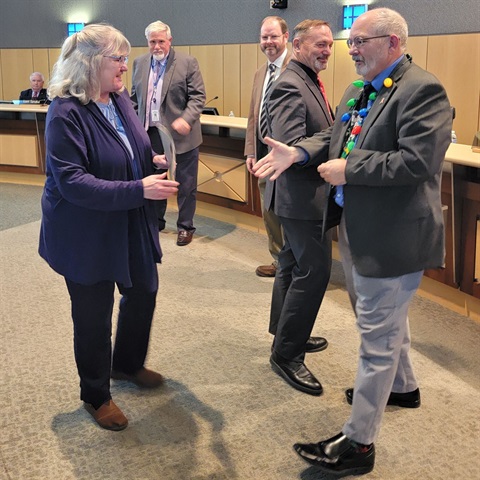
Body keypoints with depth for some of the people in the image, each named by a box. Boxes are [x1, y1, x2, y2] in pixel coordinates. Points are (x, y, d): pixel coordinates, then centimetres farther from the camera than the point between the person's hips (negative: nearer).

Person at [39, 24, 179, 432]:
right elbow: (72, 181, -29)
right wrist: (138, 190, -34)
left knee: (143, 292, 21)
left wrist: (154, 160, -8)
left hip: (131, 226, 8)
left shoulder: (120, 100, 0)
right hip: (86, 235, -8)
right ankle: (96, 396, 32)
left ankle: (128, 364, 48)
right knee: (93, 316, 8)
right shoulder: (66, 113, -22)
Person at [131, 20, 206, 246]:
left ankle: (185, 226, 18)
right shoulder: (140, 63, 8)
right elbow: (134, 98, 15)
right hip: (150, 133, 4)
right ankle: (155, 221, 32)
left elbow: (198, 97, -10)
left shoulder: (188, 63, -7)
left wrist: (186, 119, -25)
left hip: (180, 134, -4)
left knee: (186, 184, 5)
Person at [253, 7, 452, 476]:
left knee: (377, 336, -1)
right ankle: (403, 386, 50)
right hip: (359, 231, 10)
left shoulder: (422, 90, -18)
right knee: (387, 322, 27)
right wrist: (299, 152, -4)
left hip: (392, 237, -9)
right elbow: (333, 136, 15)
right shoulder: (357, 91, 10)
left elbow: (418, 160, -27)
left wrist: (349, 169, -21)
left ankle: (358, 442, 9)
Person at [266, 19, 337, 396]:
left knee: (295, 265, 20)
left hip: (304, 194, 11)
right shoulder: (290, 87, -19)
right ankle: (287, 354, 5)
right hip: (302, 195, -11)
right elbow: (292, 148, -27)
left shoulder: (309, 83, 13)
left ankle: (288, 334, 36)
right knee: (314, 270, -6)